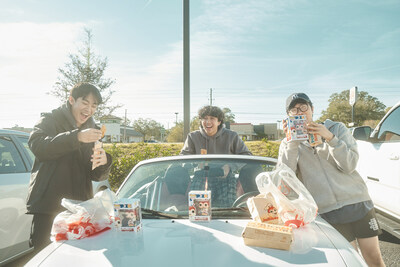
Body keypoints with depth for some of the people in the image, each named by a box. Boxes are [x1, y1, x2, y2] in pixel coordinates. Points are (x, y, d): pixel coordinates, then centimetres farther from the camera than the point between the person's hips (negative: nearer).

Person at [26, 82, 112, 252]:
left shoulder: (92, 131, 15)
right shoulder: (50, 121, 4)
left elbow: (97, 176, 13)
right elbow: (37, 146, -18)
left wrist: (103, 163, -10)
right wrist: (76, 137, -27)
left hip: (80, 206, 3)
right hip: (48, 205, -3)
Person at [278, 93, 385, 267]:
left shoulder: (337, 128, 4)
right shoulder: (288, 144, 4)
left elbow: (349, 165, -7)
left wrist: (330, 138, -20)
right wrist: (292, 140, -21)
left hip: (357, 202, 1)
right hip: (328, 212, -1)